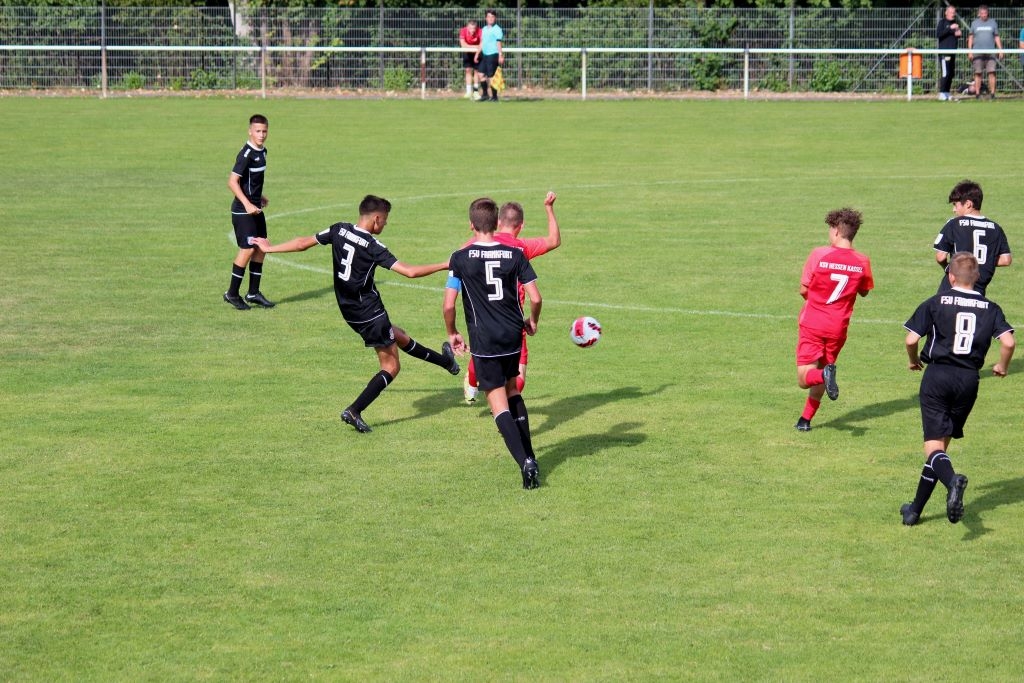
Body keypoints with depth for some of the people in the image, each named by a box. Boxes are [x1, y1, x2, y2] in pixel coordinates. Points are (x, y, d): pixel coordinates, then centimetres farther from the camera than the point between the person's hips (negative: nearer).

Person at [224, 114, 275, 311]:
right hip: (243, 211, -9)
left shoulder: (262, 152, 9)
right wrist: (247, 204, -28)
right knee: (247, 250, -9)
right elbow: (232, 181, -23)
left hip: (256, 209, 9)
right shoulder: (246, 154, -18)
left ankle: (253, 293, 18)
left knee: (260, 248, 10)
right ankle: (232, 293, 2)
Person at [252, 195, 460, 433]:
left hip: (349, 311, 8)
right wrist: (445, 265, -16)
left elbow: (303, 243, 5)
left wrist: (269, 248, 20)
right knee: (391, 367, 2)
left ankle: (444, 360, 44)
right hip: (370, 313, -8)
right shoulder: (372, 246, -20)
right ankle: (354, 411, -8)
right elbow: (409, 271, -26)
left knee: (398, 336, 27)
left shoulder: (339, 230, -3)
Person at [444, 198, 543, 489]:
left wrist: (452, 333, 9)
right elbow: (535, 298, -3)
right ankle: (528, 453, 25)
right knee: (512, 391, 26)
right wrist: (532, 322, 18)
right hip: (513, 335, 4)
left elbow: (448, 305, -9)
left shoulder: (461, 258, -8)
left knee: (499, 404, -3)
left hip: (484, 342, -4)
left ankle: (525, 462, -18)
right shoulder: (514, 255, -1)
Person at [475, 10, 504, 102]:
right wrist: (477, 54, 23)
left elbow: (498, 43, -16)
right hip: (484, 55, 8)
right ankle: (485, 94, 19)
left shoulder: (497, 29, -8)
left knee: (491, 76, -6)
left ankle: (494, 96, 3)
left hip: (493, 55, -8)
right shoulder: (484, 29, 17)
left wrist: (500, 56, -22)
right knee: (481, 74, 9)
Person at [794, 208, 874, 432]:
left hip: (812, 323, -3)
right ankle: (805, 419, 18)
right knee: (821, 370, 21)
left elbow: (803, 290, -4)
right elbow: (864, 292, 12)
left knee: (805, 378, -2)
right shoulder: (862, 262, -5)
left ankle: (826, 374, -34)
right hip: (838, 327, 3)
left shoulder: (819, 255, -12)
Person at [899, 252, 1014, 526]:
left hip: (937, 375, -3)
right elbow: (1008, 341, -6)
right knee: (943, 441, 13)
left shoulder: (936, 303, -1)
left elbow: (911, 339, -6)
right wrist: (1002, 367, 14)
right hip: (969, 380, 3)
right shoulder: (990, 308, 5)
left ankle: (951, 479, -40)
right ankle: (916, 509, 18)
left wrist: (914, 361, 15)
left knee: (934, 444, -6)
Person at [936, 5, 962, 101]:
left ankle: (947, 92, 13)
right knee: (945, 73, -13)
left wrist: (958, 34, 5)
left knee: (951, 74, 6)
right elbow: (938, 34, -15)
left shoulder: (956, 23, 18)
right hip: (944, 51, -7)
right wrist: (950, 28, -20)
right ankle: (942, 93, -10)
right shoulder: (942, 22, -2)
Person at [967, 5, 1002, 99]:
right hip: (977, 52, 0)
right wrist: (969, 52, 3)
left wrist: (1000, 51, 6)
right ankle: (977, 93, 2)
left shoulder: (993, 23, 12)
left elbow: (997, 38, 13)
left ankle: (992, 93, -7)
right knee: (978, 73, -1)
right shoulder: (974, 23, 10)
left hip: (990, 52, 0)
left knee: (991, 72, -8)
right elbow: (971, 38, 11)